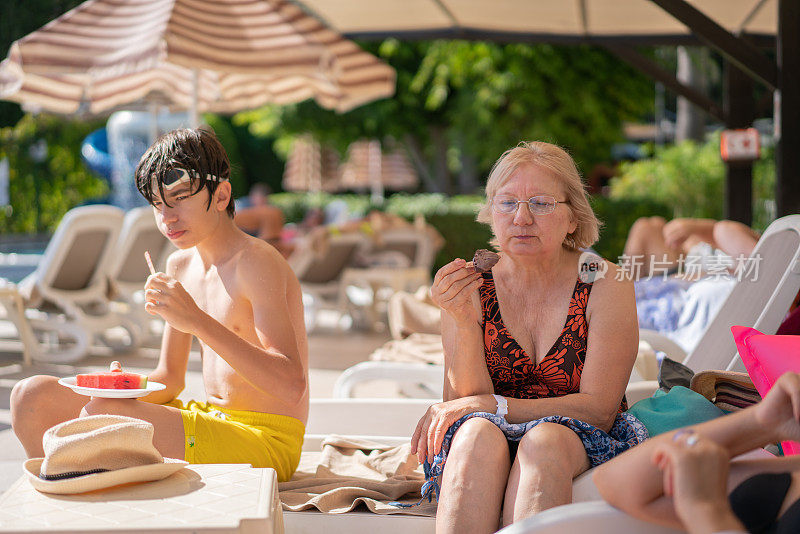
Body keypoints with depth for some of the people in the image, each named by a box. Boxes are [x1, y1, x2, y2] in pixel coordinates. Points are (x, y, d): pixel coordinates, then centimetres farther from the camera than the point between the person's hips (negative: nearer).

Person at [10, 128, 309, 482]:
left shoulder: (255, 262, -15)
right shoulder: (180, 265, 12)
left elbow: (292, 385, -26)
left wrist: (197, 321, -32)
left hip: (266, 441, -9)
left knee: (100, 414, -31)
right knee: (32, 396, 2)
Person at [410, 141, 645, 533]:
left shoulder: (606, 285, -3)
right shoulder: (469, 287, 2)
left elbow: (599, 408, -9)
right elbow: (465, 397, -5)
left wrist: (491, 405, -17)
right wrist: (465, 323, -22)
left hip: (580, 446, -1)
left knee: (545, 440, -35)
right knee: (478, 434, -33)